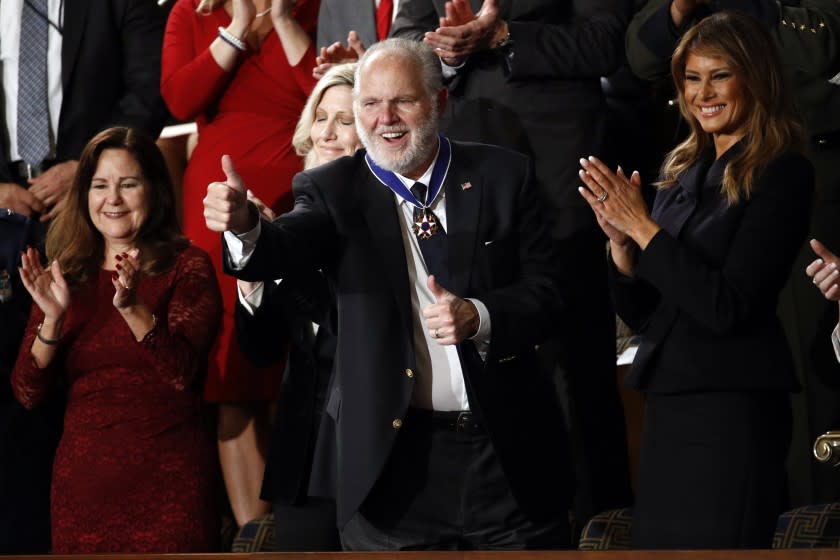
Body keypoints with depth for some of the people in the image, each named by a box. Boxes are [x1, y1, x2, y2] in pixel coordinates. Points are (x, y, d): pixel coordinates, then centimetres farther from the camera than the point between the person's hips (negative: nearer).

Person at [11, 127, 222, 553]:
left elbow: (182, 374, -14)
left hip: (167, 481, -3)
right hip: (82, 482, 3)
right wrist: (53, 318, -13)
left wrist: (133, 308, -26)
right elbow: (28, 393, 2)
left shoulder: (186, 267, -1)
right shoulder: (66, 276, 8)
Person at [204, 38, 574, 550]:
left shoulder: (503, 176, 3)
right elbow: (284, 250, -19)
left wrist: (479, 318, -19)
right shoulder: (334, 191, 1)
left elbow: (546, 293, 1)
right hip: (394, 460, -1)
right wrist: (243, 226, -41)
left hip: (508, 453, 1)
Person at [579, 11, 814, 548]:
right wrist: (621, 239, -5)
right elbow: (640, 313, 13)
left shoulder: (782, 174, -8)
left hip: (734, 408, -7)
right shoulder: (684, 172, 12)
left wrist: (645, 228, -14)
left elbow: (728, 307, -17)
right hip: (668, 403, 7)